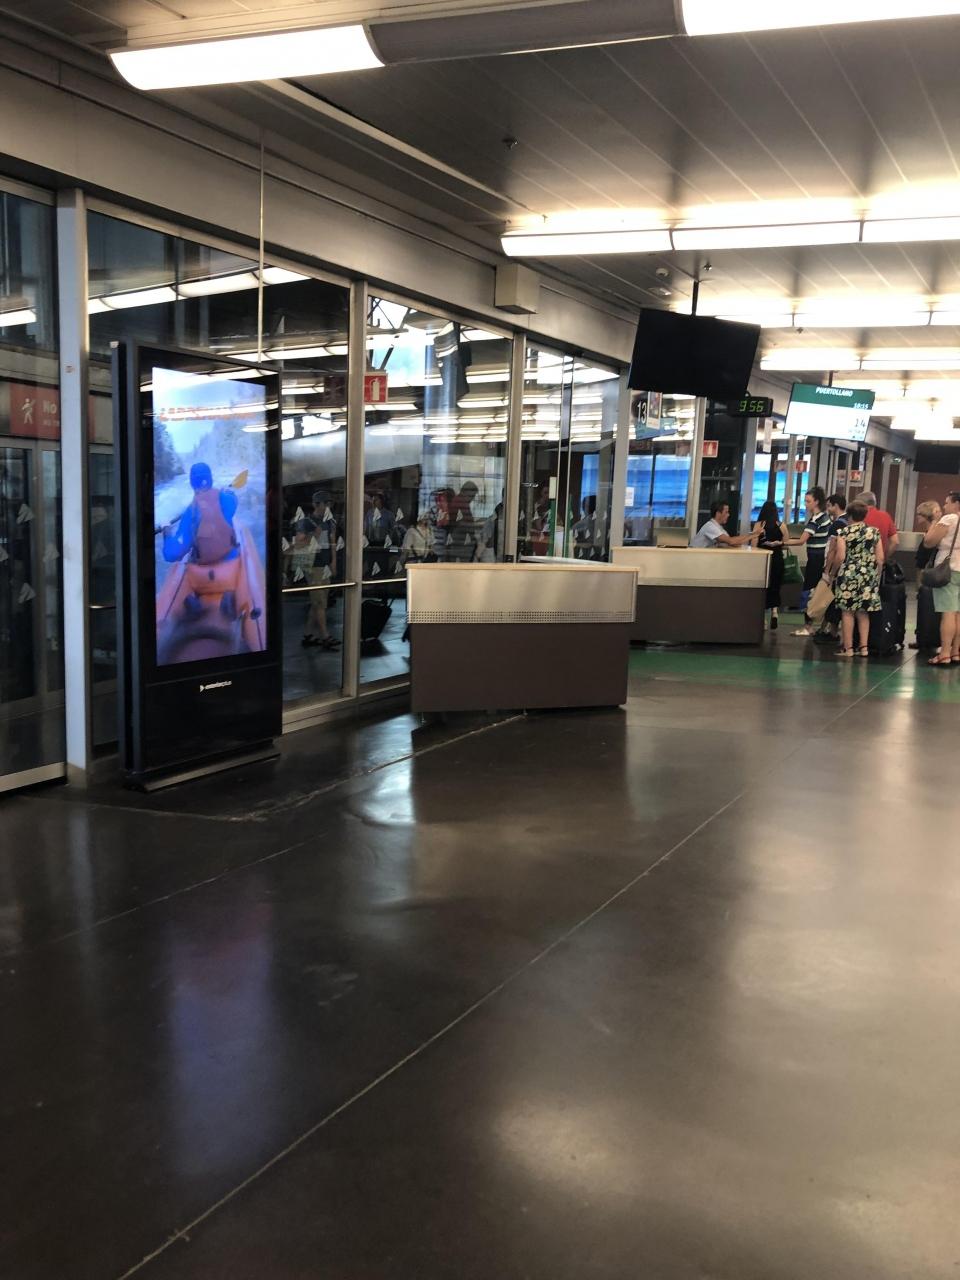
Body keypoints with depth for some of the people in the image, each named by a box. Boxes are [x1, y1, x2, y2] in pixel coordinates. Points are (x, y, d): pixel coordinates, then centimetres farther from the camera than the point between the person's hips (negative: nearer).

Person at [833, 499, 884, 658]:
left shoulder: (845, 532, -5)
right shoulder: (874, 532, 4)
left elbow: (841, 557, -9)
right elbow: (880, 558, 4)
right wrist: (876, 575, 16)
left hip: (849, 575, -3)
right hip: (868, 577, 3)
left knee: (847, 612, 1)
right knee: (863, 613, 11)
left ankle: (848, 648, 1)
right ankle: (863, 647, 11)